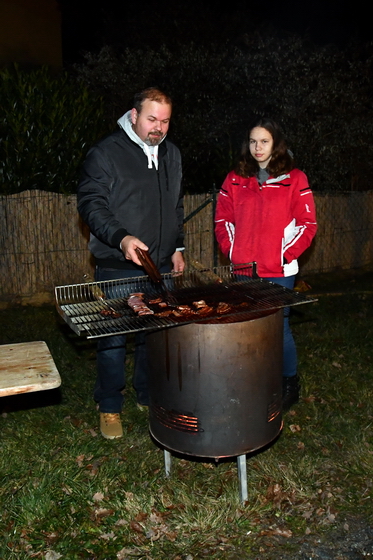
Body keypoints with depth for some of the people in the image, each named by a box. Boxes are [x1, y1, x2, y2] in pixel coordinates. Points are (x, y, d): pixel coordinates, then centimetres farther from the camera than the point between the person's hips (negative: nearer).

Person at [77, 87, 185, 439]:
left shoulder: (171, 155, 14)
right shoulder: (106, 153, -6)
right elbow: (90, 203, -12)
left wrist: (177, 247, 15)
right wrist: (120, 238, -26)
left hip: (161, 265, 5)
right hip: (117, 267, -5)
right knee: (113, 340, 3)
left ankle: (148, 396, 32)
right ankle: (109, 408, 20)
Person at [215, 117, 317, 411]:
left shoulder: (294, 179, 0)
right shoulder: (235, 180, 9)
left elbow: (307, 224, -2)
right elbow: (223, 220, 11)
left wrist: (286, 255, -10)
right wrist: (232, 251, 0)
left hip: (279, 271, -3)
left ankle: (290, 384, 23)